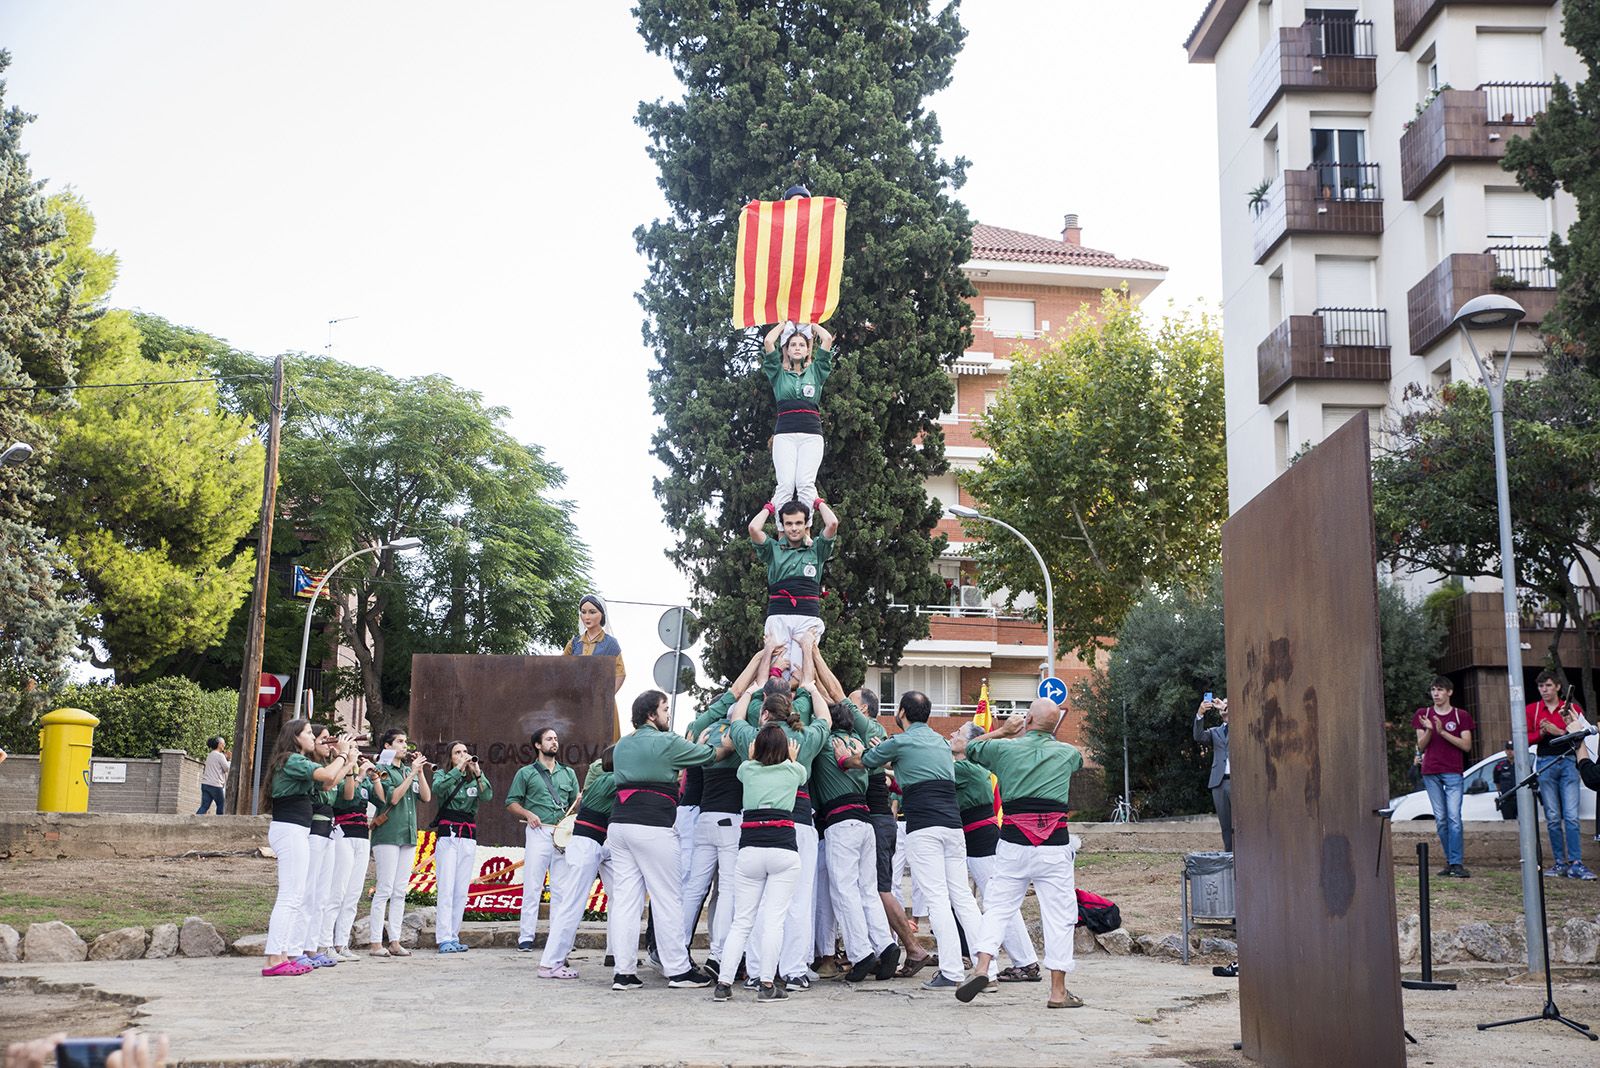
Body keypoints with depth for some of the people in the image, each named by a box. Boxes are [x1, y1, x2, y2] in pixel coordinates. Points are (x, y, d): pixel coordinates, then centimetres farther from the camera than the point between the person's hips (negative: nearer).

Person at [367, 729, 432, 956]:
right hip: (387, 835, -7)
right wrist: (412, 773, -14)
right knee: (384, 890, -9)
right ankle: (375, 942, -6)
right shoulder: (382, 769, -3)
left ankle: (395, 942, 10)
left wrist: (420, 771, -2)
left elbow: (427, 797, 7)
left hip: (408, 835, 7)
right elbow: (393, 797, -15)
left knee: (400, 891, 7)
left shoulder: (409, 770, 15)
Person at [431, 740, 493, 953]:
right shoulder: (442, 774, 5)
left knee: (462, 890, 4)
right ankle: (444, 939, -12)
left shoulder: (474, 779, 14)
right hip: (448, 835, -4)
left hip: (469, 837, 4)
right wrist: (459, 768, -22)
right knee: (446, 889, -10)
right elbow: (438, 788, -18)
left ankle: (454, 936, 8)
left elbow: (488, 796, -4)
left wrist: (478, 772, -15)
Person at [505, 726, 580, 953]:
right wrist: (528, 814, -10)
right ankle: (526, 937, -4)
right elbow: (511, 803, 7)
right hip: (538, 832, -3)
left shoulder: (568, 773, 19)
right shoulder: (526, 773, 9)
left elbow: (576, 802, 20)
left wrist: (580, 801, -3)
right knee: (532, 886, -6)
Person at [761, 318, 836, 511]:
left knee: (805, 483, -18)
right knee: (786, 484, -18)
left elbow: (827, 339, 13)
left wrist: (811, 324, 28)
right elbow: (768, 342, 10)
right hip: (784, 434, 0)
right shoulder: (779, 373, 20)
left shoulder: (816, 371, 21)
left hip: (812, 435, 0)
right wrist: (784, 324, 25)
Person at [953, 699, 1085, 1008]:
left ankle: (981, 967, -9)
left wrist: (1002, 731, 31)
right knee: (1059, 915, 4)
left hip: (1014, 842, 0)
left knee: (997, 907, 8)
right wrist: (1049, 735, 44)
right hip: (1054, 844, 0)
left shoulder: (1005, 748, 4)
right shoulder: (1067, 753, 8)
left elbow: (963, 746, 22)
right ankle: (1058, 991, 6)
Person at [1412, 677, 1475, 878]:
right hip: (1430, 772, 3)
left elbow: (1467, 746, -3)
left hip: (1453, 773, -3)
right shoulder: (1423, 715, 11)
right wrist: (1428, 730, -12)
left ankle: (1456, 864, -14)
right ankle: (1449, 861, 11)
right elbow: (1421, 746, 7)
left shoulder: (1461, 716, 4)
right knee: (1440, 819, 4)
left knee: (1454, 817, -12)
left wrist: (1443, 732, -13)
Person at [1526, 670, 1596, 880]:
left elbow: (1579, 737, -2)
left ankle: (1575, 863, -11)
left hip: (1568, 762, -1)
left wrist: (1559, 731, -16)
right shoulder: (1532, 710, 10)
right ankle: (1559, 862, 5)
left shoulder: (1571, 708, 7)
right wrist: (1541, 733, -10)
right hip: (1545, 764, 1)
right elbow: (1525, 739, 7)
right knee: (1552, 817, 1)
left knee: (1571, 815, -9)